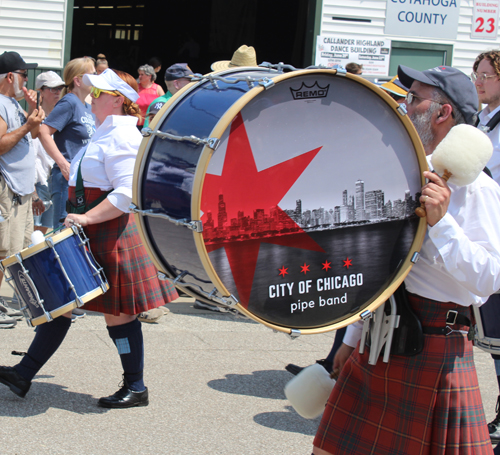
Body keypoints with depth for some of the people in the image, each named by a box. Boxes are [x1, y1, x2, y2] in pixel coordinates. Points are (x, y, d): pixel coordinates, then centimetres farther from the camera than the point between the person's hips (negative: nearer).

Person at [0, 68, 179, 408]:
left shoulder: (122, 138, -17)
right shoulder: (107, 133, 15)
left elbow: (127, 195, -26)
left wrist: (88, 217, -25)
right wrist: (79, 218, 20)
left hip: (111, 236, -10)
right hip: (90, 237, 10)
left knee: (117, 313, -1)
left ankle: (136, 389, 12)